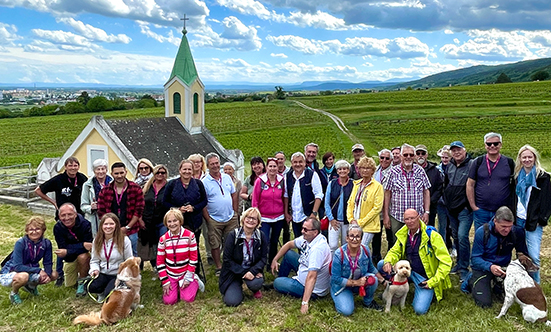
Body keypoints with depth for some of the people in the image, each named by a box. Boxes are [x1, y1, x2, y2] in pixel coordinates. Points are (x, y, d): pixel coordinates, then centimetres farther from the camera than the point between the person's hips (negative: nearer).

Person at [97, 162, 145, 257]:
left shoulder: (136, 189, -1)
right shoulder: (105, 191, 5)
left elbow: (139, 211, -2)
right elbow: (101, 212, 7)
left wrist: (127, 227, -8)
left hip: (130, 232, -1)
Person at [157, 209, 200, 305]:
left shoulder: (190, 236, -11)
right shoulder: (163, 239, -5)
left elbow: (193, 258, -7)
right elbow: (160, 262, 0)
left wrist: (188, 277, -10)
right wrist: (165, 281, -4)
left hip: (186, 273, -2)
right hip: (170, 275, 2)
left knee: (188, 298, -13)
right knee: (169, 300, -10)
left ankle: (195, 282, 17)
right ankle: (175, 286, 21)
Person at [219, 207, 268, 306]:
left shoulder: (261, 236, -5)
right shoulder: (232, 236, -12)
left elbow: (263, 258, -5)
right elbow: (227, 260, -13)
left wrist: (253, 271, -24)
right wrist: (243, 273, -22)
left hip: (252, 271, 2)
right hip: (234, 272, -1)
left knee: (256, 283, -33)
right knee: (232, 301, -19)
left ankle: (255, 290, 7)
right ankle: (238, 286, 17)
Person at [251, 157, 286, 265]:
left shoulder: (281, 180, -1)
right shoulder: (260, 181, -8)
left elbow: (285, 197, 9)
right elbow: (255, 200, -4)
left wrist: (286, 212, 9)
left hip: (278, 217, 3)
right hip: (264, 218, -3)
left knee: (274, 242, 14)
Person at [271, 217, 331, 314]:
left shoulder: (318, 248, -35)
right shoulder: (307, 238, -7)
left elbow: (312, 277, -39)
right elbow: (289, 244, 10)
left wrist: (305, 303, -41)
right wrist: (275, 260, 7)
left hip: (314, 290, -9)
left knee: (277, 283, -4)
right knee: (288, 254, 11)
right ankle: (281, 280, 28)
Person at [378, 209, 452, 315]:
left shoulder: (432, 235, -16)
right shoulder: (403, 234, 2)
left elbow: (445, 261, -15)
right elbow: (395, 251, 12)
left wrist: (433, 282, -18)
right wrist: (388, 262, -13)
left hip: (425, 277, -5)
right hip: (409, 270, 5)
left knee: (420, 309, -21)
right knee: (381, 265, -12)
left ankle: (430, 292, 10)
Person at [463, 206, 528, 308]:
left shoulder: (517, 232, -12)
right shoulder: (482, 232, -20)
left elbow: (523, 253, 3)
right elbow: (475, 258, -18)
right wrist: (490, 267, -38)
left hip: (503, 267, 4)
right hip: (483, 268, -3)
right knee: (484, 303, -14)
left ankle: (493, 284, 18)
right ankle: (471, 280, 15)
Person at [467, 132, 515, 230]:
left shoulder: (509, 163, 4)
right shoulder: (478, 162, 3)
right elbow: (470, 185, 3)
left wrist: (512, 207, 1)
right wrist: (473, 206, -2)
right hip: (481, 211, 0)